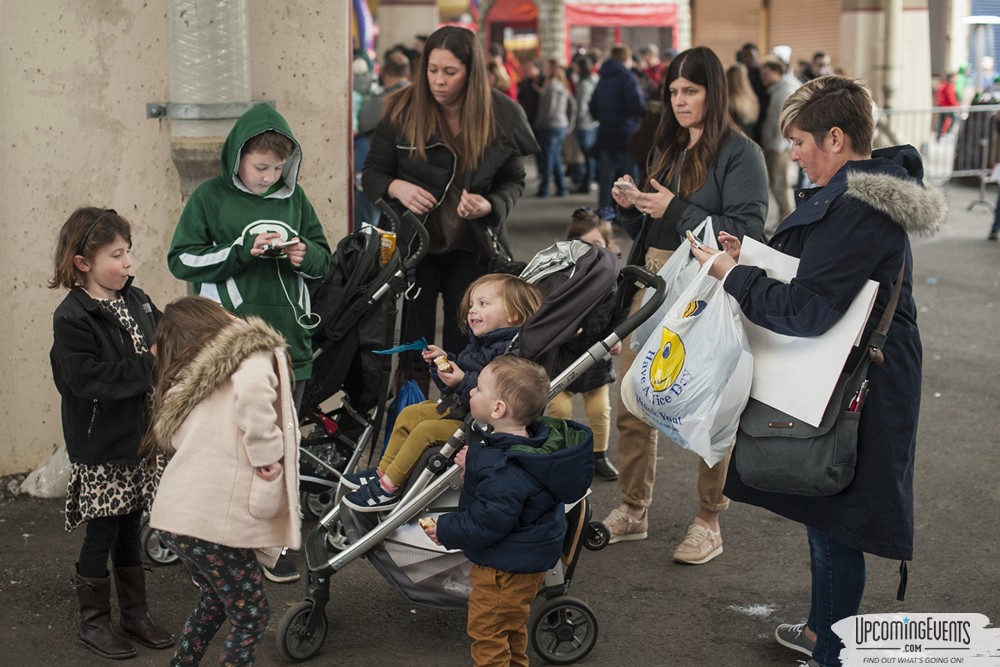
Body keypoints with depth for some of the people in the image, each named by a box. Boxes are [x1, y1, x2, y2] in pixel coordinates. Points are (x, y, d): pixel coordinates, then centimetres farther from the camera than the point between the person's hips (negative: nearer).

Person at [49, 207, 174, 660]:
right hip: (100, 448, -6)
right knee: (102, 532, 3)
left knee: (130, 527, 17)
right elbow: (91, 380, -25)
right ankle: (93, 622, 18)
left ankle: (135, 614, 28)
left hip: (138, 438, 7)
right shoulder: (72, 319, -17)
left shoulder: (136, 300, 5)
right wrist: (149, 365, -24)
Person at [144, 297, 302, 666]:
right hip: (216, 520, -7)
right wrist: (267, 459, -16)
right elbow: (253, 389, -22)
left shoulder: (186, 379, 22)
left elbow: (169, 439, 11)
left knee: (215, 600, 29)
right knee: (250, 617, 8)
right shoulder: (253, 352, 0)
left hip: (176, 513, 7)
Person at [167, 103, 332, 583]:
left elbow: (324, 259, 17)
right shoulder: (211, 197, -1)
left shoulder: (294, 198, 9)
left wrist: (305, 255, -7)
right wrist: (243, 249, -15)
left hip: (288, 346, 3)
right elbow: (181, 260, -5)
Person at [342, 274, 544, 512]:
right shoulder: (479, 341, 10)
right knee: (409, 414, 13)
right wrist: (444, 360, 6)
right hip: (457, 405, 11)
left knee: (425, 430, -20)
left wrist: (463, 382, -34)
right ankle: (382, 472, 19)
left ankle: (388, 488, -8)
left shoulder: (511, 350, -24)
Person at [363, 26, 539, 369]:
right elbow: (372, 173, 2)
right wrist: (397, 188, -21)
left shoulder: (502, 115, -5)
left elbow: (513, 181, 5)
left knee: (464, 342, 7)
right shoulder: (402, 110, -7)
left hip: (472, 247, 1)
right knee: (412, 342, 3)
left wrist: (491, 206, -17)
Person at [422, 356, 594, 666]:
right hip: (526, 560, 10)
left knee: (486, 631, 8)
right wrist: (474, 463, -1)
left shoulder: (505, 471, -35)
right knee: (512, 626, 29)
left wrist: (446, 531, -17)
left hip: (505, 568, -10)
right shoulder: (532, 439, -5)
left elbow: (486, 523, -31)